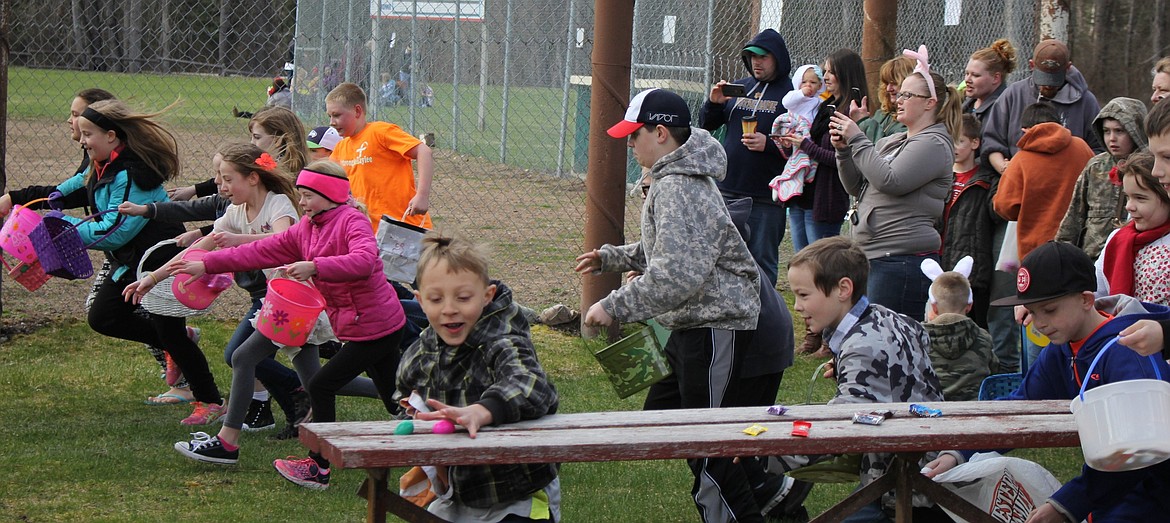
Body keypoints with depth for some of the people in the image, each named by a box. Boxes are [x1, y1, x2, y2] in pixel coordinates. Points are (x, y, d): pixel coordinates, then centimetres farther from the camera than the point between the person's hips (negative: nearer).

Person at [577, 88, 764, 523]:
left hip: (716, 327, -12)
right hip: (692, 325, 12)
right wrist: (612, 258, 24)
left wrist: (615, 307, -27)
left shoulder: (679, 190, -21)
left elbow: (678, 274, -30)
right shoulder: (674, 179, 14)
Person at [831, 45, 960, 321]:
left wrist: (858, 140, -12)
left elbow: (890, 181, -20)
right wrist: (844, 150, 4)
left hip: (903, 260, -9)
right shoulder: (892, 142, 19)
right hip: (874, 256, 9)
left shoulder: (934, 144, -7)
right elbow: (856, 187, 20)